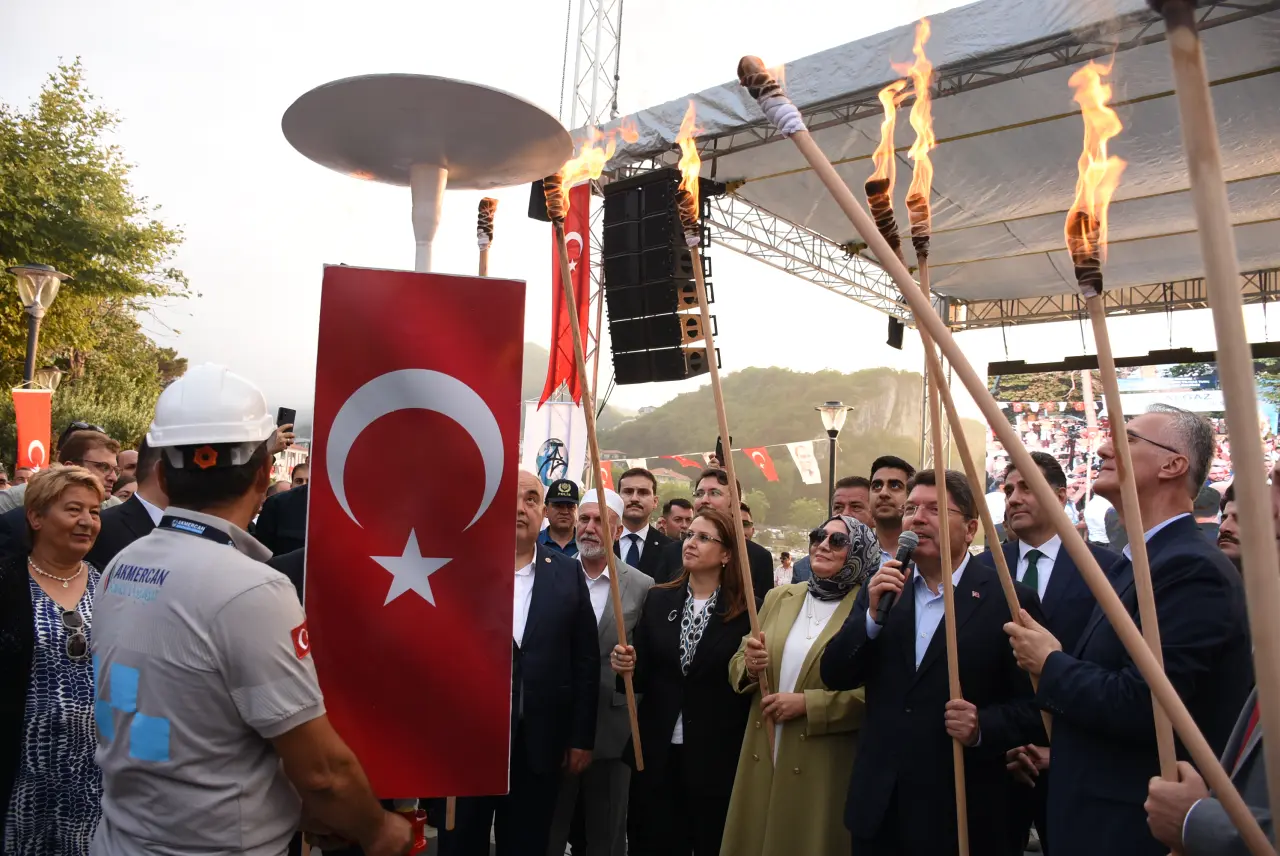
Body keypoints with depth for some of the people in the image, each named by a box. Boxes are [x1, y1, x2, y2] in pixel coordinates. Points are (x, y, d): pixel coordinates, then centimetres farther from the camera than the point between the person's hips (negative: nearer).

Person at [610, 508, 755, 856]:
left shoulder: (746, 610, -7)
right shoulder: (658, 599, 3)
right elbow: (642, 678, 4)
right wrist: (627, 665, -16)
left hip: (717, 754, -2)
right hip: (656, 751, 3)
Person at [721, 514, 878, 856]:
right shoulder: (779, 597, 8)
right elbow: (737, 667, 11)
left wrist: (808, 703, -19)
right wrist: (750, 667, -11)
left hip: (824, 768, -4)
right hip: (762, 758, 4)